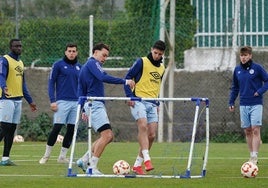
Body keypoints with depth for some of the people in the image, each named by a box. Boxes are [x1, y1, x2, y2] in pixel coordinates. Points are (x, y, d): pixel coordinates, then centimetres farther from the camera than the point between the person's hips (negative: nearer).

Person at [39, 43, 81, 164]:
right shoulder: (58, 65, -1)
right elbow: (51, 83, -2)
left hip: (76, 103, 5)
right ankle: (46, 155, 0)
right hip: (62, 102, -5)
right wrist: (52, 101, -10)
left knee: (71, 129, 2)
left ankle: (62, 156, 10)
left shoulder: (79, 67, 13)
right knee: (56, 128, -10)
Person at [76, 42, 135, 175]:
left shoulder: (84, 68, 24)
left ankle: (84, 160, 7)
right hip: (95, 103, -10)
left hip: (95, 105, 10)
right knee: (106, 135, -17)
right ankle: (92, 167, -18)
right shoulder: (93, 63, -5)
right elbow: (103, 77, -22)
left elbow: (81, 91, 26)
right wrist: (125, 82, -22)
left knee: (109, 136, 8)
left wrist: (84, 110, 26)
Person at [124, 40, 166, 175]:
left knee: (151, 135, 0)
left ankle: (137, 165, 8)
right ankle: (147, 159, -33)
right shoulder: (142, 62, -2)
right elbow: (128, 77, -3)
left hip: (152, 104, 6)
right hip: (138, 101, -6)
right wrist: (129, 96, -13)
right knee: (143, 126, -27)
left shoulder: (162, 68, 17)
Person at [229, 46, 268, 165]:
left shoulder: (257, 68, -4)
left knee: (255, 130, -11)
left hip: (256, 104, -4)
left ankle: (254, 156, -13)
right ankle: (251, 155, 13)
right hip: (243, 105, 4)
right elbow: (235, 87, 18)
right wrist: (231, 102, 13)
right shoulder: (237, 70, 9)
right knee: (247, 131, 6)